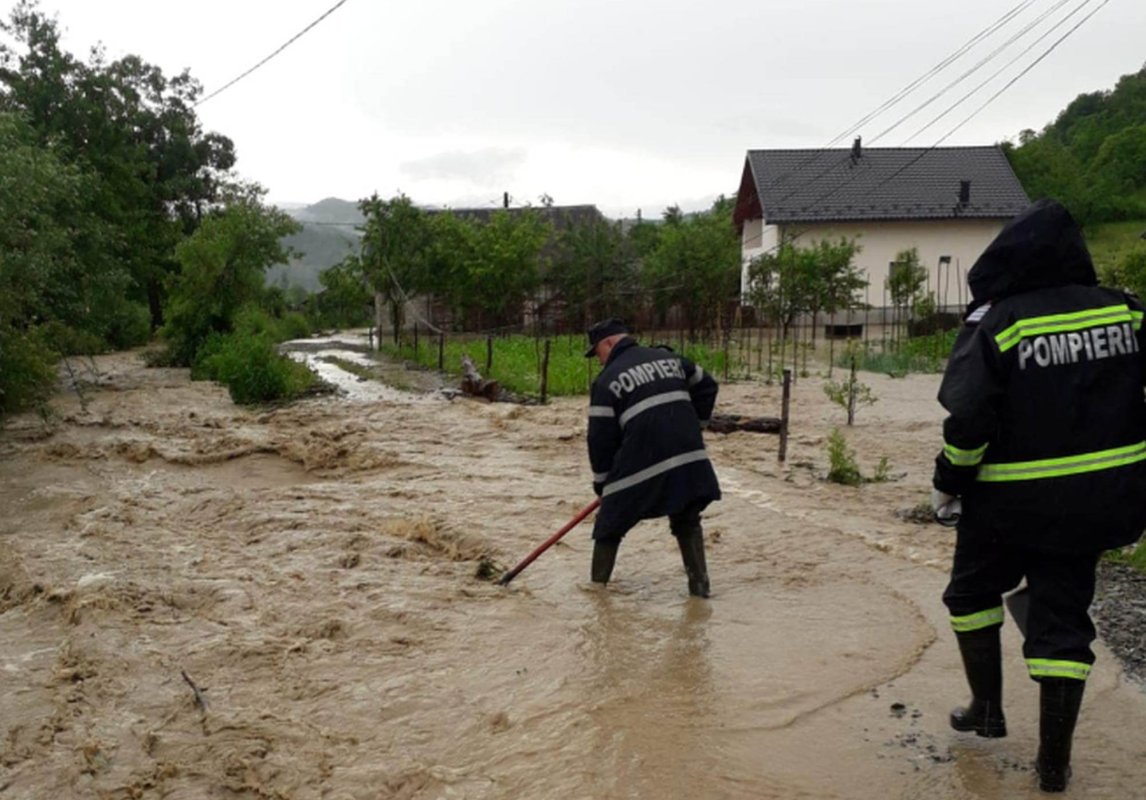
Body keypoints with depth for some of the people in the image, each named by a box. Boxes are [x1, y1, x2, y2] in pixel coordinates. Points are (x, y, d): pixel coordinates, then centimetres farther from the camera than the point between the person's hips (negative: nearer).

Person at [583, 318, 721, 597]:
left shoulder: (606, 380, 0)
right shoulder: (669, 358, 15)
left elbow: (601, 437, -1)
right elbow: (706, 387, 23)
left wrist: (601, 482, 9)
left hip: (638, 466, -4)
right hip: (690, 458, 5)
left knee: (610, 526, 13)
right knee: (687, 522, 21)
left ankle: (597, 587, 20)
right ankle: (699, 584, 16)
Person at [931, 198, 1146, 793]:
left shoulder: (996, 323, -14)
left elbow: (968, 420, -19)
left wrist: (948, 484, -3)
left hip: (1009, 500, -4)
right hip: (1095, 499, 4)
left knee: (973, 594, 21)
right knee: (1061, 618, 13)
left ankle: (987, 709, 28)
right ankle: (1054, 761, 17)